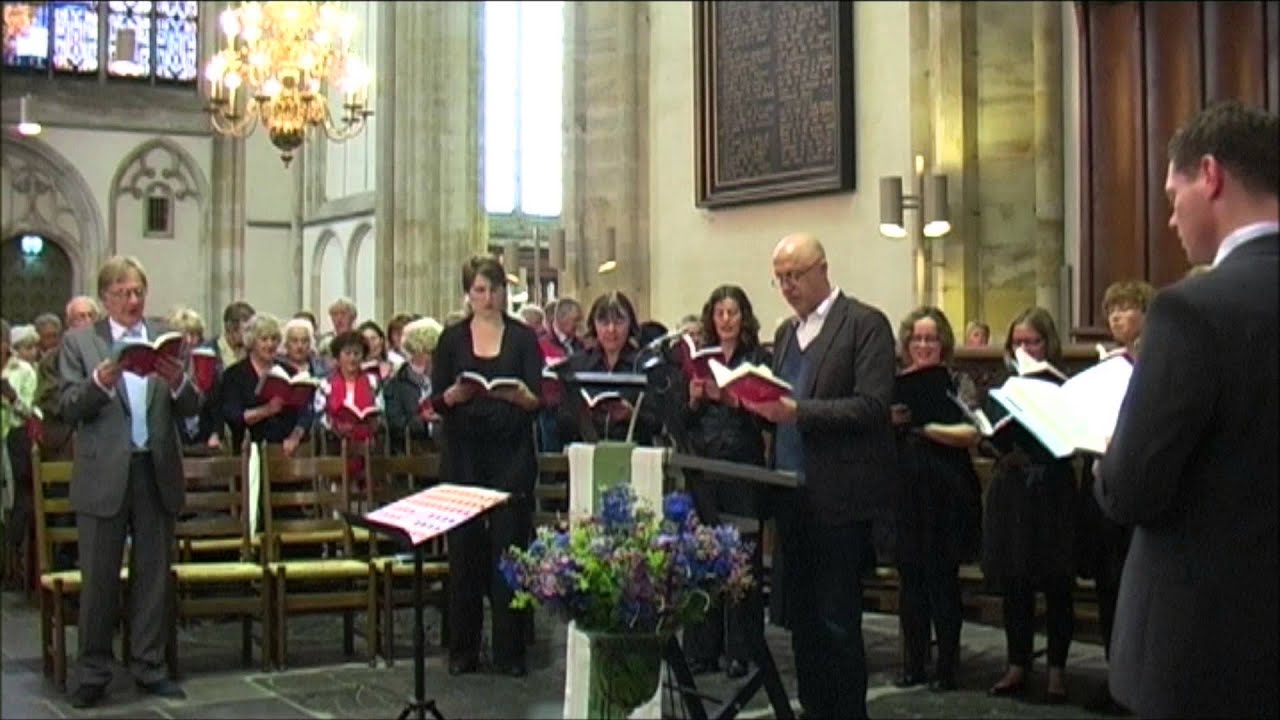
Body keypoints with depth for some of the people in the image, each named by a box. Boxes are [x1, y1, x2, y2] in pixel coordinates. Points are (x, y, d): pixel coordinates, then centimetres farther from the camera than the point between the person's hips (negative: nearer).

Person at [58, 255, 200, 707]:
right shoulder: (79, 343, 3)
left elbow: (191, 408, 3)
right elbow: (69, 409, -5)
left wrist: (177, 381, -18)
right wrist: (100, 382, -23)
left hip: (157, 471, 2)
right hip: (103, 476, -2)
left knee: (154, 574, 8)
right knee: (99, 578, 3)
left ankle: (149, 667, 18)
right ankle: (92, 673, 13)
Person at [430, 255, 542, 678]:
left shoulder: (523, 337, 5)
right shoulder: (452, 338, 7)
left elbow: (539, 399, -2)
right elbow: (436, 401, 3)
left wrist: (519, 395, -23)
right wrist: (455, 394, -18)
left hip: (512, 455, -1)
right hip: (464, 455, 1)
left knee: (510, 547, -2)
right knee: (464, 549, 1)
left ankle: (510, 651, 5)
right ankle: (463, 650, 11)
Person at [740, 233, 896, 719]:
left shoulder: (866, 324, -6)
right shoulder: (785, 332, 17)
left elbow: (873, 406, -16)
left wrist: (798, 413, -24)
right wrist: (759, 404, -3)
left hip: (838, 496, -7)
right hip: (791, 493, 7)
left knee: (837, 621, -3)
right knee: (802, 618, 11)